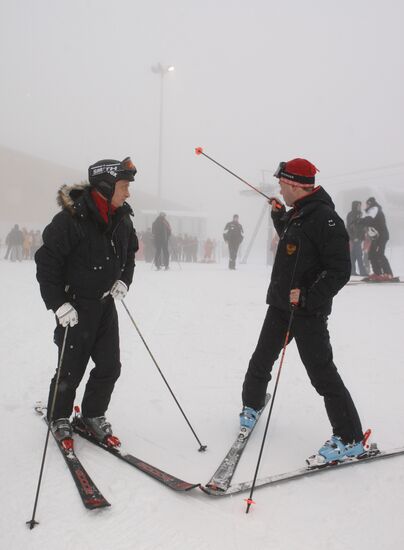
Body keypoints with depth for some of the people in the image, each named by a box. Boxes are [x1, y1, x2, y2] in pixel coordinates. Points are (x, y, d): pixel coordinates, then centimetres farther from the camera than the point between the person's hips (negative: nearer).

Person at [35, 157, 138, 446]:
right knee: (72, 368, 5)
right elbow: (47, 262, -16)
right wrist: (58, 304, -19)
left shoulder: (122, 218, 0)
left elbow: (130, 252, 18)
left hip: (106, 303, 6)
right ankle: (59, 418, 30)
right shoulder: (71, 219, -20)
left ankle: (93, 416, 29)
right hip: (75, 306, -6)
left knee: (110, 366, 8)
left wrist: (124, 280, 4)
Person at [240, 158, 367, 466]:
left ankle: (350, 440, 6)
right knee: (261, 359, 19)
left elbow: (340, 270, -22)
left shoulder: (325, 218, -18)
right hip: (281, 305, 9)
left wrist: (309, 298, -28)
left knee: (322, 373, -6)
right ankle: (252, 404, 43)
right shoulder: (296, 214, 11)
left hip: (308, 311, -9)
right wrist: (279, 215, 20)